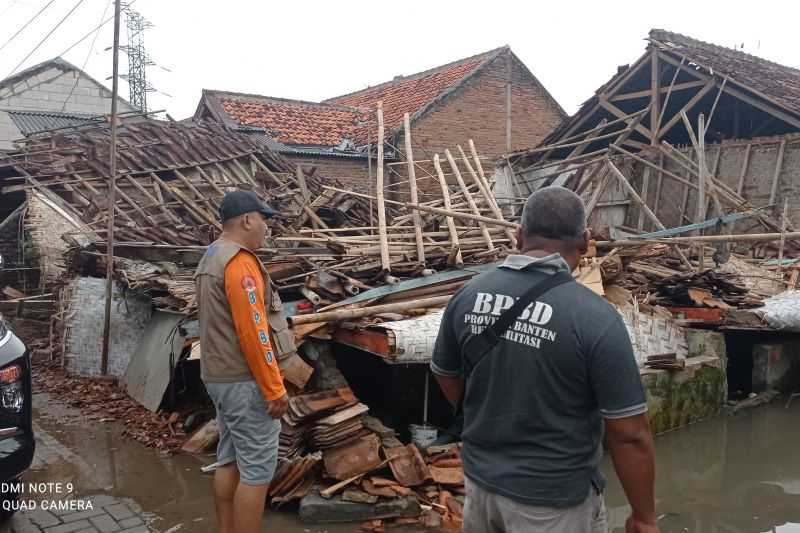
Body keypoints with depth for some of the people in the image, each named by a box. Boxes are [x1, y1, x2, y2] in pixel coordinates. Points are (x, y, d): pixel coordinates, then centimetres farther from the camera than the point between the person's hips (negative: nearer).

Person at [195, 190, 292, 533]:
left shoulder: (210, 258, 14)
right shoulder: (239, 262, -19)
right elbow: (253, 332, -23)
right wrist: (275, 388, -19)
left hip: (220, 375, 10)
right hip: (244, 380, -10)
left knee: (229, 460, 16)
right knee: (257, 469, -3)